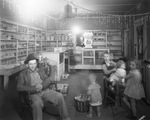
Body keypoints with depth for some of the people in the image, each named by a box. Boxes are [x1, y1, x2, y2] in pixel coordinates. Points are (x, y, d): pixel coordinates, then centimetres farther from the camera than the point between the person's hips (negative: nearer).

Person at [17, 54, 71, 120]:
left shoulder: (40, 70, 18)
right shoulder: (23, 74, 5)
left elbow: (48, 79, 9)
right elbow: (19, 87, -7)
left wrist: (42, 86, -14)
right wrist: (34, 88, -18)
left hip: (45, 91, 4)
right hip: (33, 94, -3)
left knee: (59, 96, -17)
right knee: (37, 103, -37)